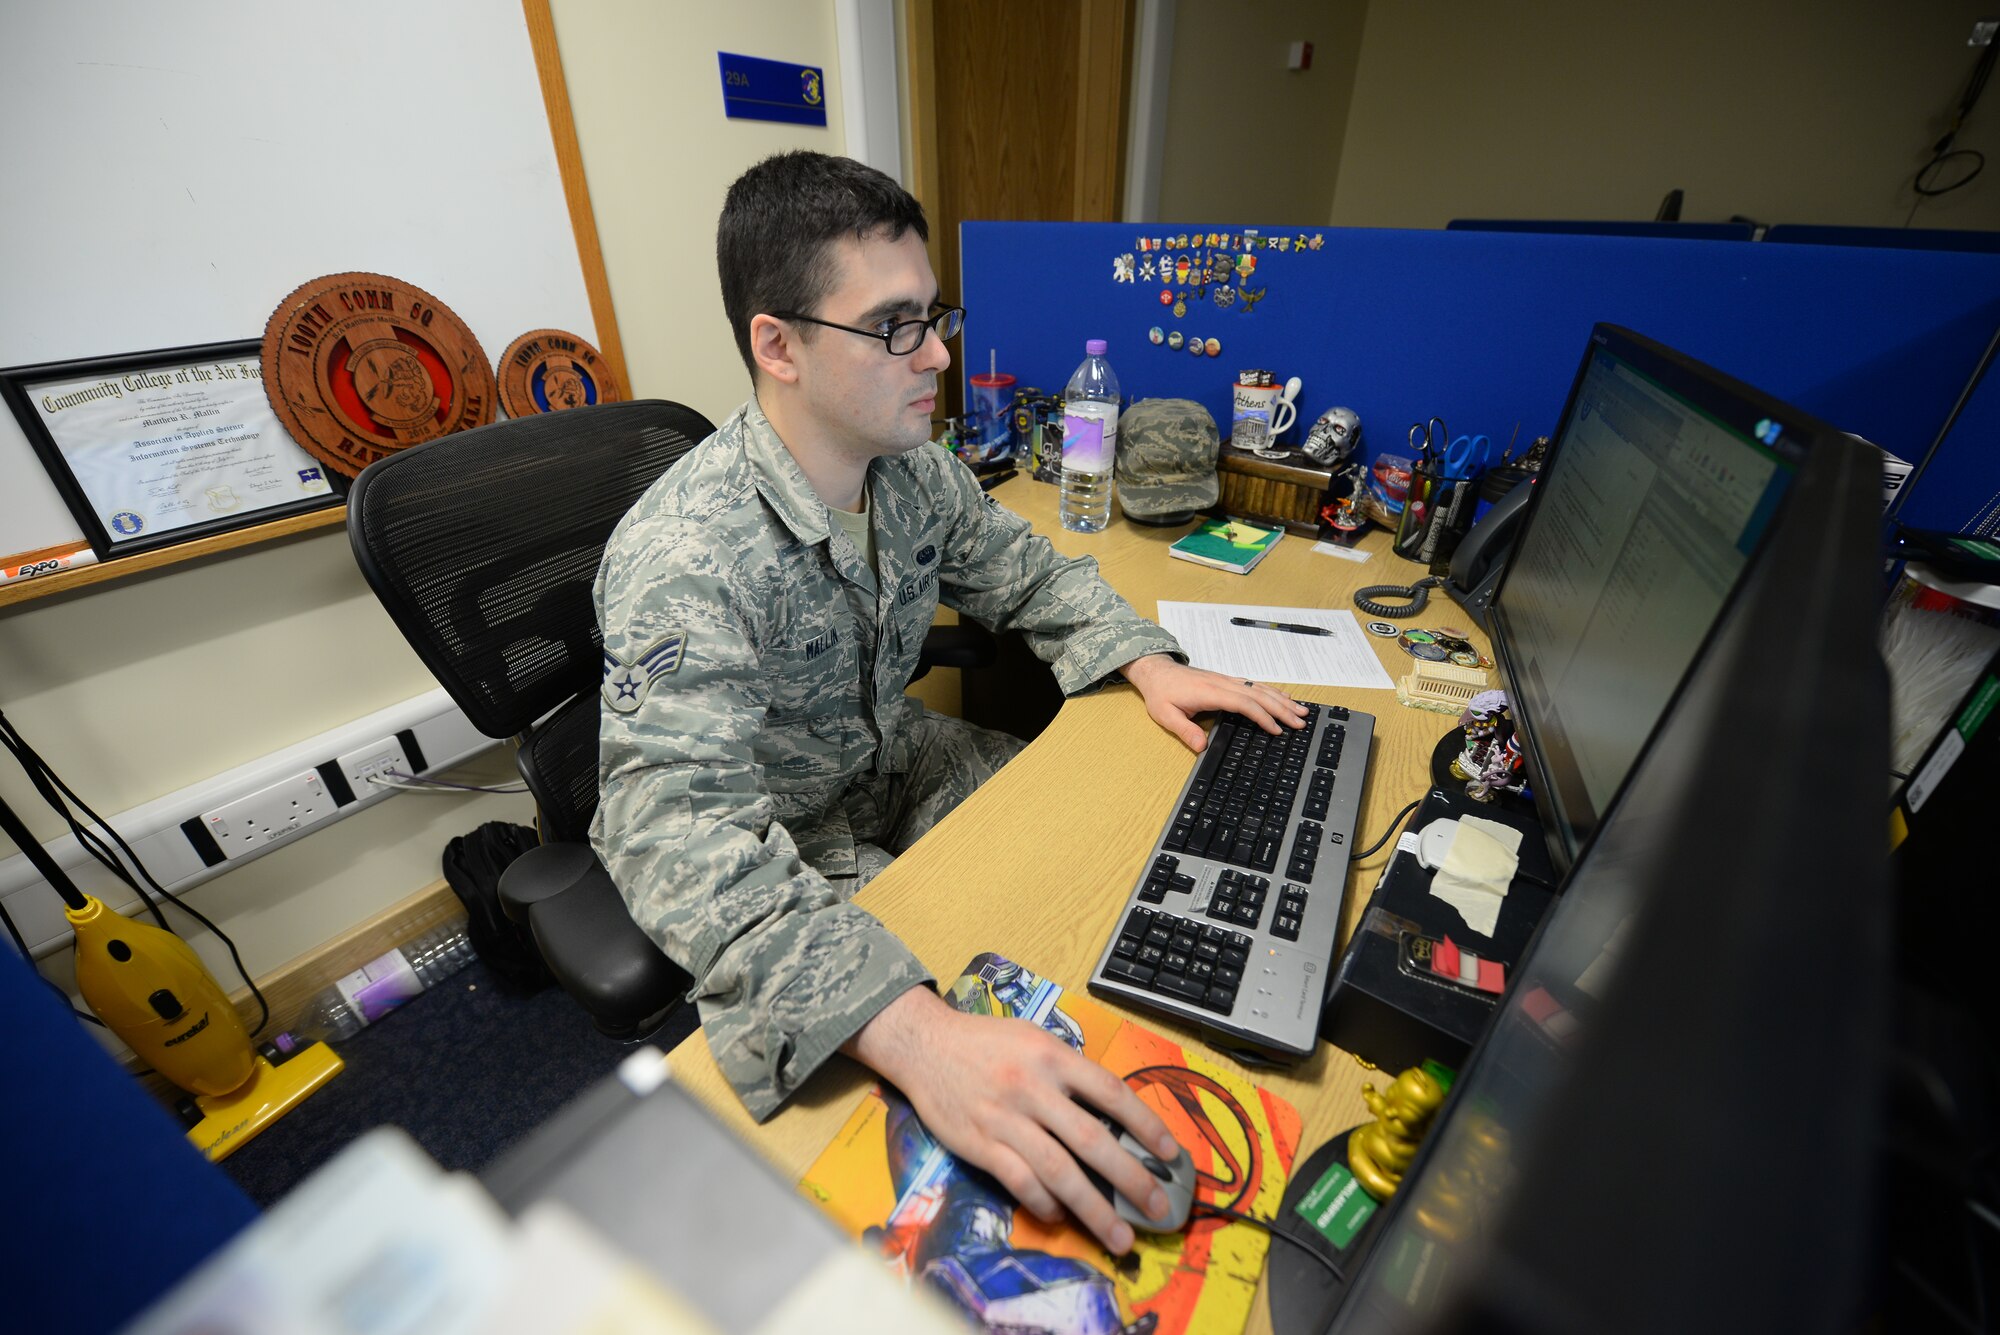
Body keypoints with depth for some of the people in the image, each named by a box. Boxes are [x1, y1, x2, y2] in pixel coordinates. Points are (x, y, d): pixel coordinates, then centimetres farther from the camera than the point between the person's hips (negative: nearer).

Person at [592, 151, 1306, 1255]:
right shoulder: (682, 561, -32)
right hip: (769, 852, -6)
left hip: (893, 759, 7)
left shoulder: (914, 471, -9)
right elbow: (689, 840, -40)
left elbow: (1024, 573, 5)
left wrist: (1146, 662, -11)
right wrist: (918, 1035, -53)